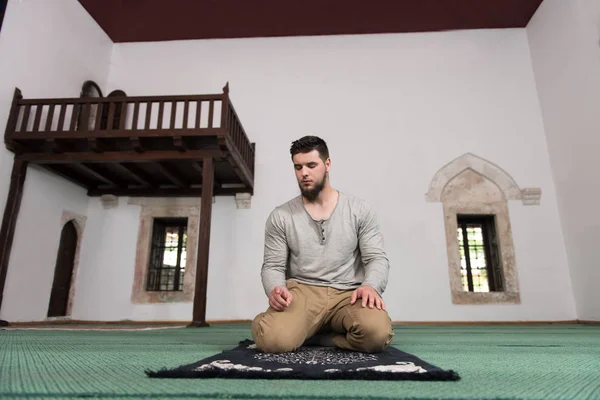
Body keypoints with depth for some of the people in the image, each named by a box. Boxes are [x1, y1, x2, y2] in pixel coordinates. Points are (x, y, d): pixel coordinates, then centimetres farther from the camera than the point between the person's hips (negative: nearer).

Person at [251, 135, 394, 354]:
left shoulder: (359, 210, 5)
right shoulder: (280, 216, 6)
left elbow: (377, 259, 2)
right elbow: (273, 266, 5)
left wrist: (371, 286, -21)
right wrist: (275, 289, -19)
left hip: (348, 294, 2)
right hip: (301, 292, -1)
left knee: (377, 333, -32)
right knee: (273, 339, -33)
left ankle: (304, 335, -6)